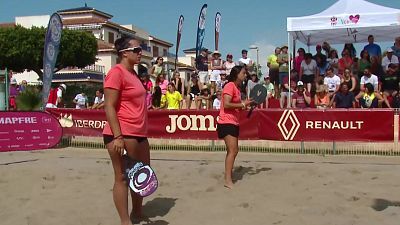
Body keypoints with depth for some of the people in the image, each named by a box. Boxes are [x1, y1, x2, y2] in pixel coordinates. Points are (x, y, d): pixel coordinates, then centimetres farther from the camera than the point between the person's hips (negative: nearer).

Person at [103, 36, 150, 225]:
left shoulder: (133, 73, 16)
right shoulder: (116, 72, -12)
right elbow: (109, 107, -17)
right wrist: (117, 136, -22)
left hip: (139, 134, 10)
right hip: (122, 135, -10)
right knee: (122, 177, 0)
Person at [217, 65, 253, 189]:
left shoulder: (236, 87, 16)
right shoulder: (230, 86, -13)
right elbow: (226, 104, -24)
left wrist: (245, 104, 10)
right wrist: (243, 104, -19)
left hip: (234, 123, 10)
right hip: (227, 123, -10)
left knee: (234, 151, 15)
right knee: (232, 151, -12)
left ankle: (228, 176, 25)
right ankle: (228, 180, -8)